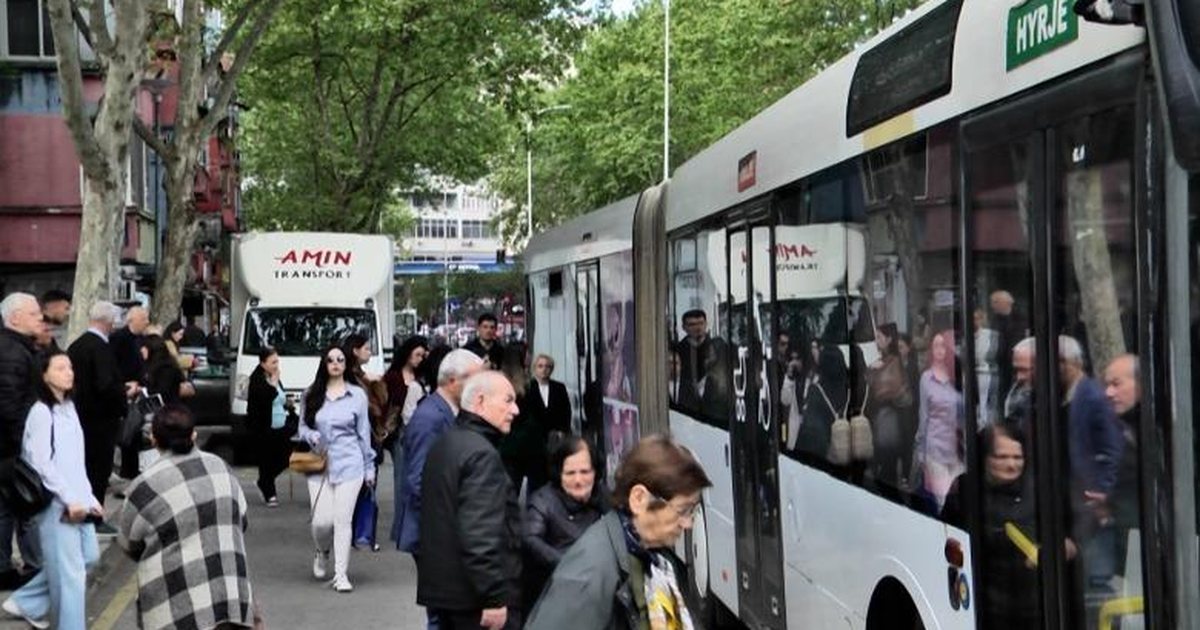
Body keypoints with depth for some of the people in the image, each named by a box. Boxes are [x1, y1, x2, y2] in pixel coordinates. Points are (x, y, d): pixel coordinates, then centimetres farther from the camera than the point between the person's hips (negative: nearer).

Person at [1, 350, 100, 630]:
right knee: (70, 571, -4)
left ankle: (26, 603, 28)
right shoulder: (41, 412, -13)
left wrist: (89, 497, 12)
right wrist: (69, 499, -17)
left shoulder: (69, 407, 13)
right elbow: (41, 462, -17)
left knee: (89, 556, 17)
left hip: (78, 500, 9)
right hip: (56, 502, -9)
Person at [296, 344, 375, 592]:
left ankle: (341, 574, 3)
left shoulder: (357, 394, 4)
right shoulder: (312, 394, 7)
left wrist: (369, 467, 9)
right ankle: (322, 553, 30)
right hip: (319, 464, 1)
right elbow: (302, 427, 13)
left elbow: (364, 432, 8)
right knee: (321, 521, -3)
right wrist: (312, 437, -10)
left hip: (349, 464, -1)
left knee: (342, 520, -5)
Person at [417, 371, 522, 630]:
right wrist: (494, 598, -24)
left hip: (443, 587, 10)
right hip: (475, 597, -10)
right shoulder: (482, 454, -17)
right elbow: (481, 533, -25)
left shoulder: (445, 444, 15)